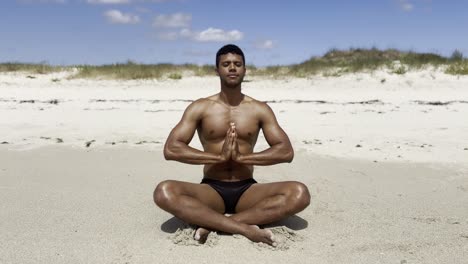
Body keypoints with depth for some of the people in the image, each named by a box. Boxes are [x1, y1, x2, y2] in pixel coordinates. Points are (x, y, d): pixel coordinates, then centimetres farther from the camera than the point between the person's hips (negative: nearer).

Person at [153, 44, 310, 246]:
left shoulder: (260, 109, 5)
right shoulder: (200, 108, 2)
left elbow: (286, 152, -3)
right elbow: (170, 149, -9)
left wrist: (242, 157, -16)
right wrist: (219, 156, -17)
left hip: (247, 190, 1)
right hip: (211, 190, -1)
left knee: (299, 193, -26)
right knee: (164, 192, -30)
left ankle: (213, 224, -26)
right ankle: (246, 227, -31)